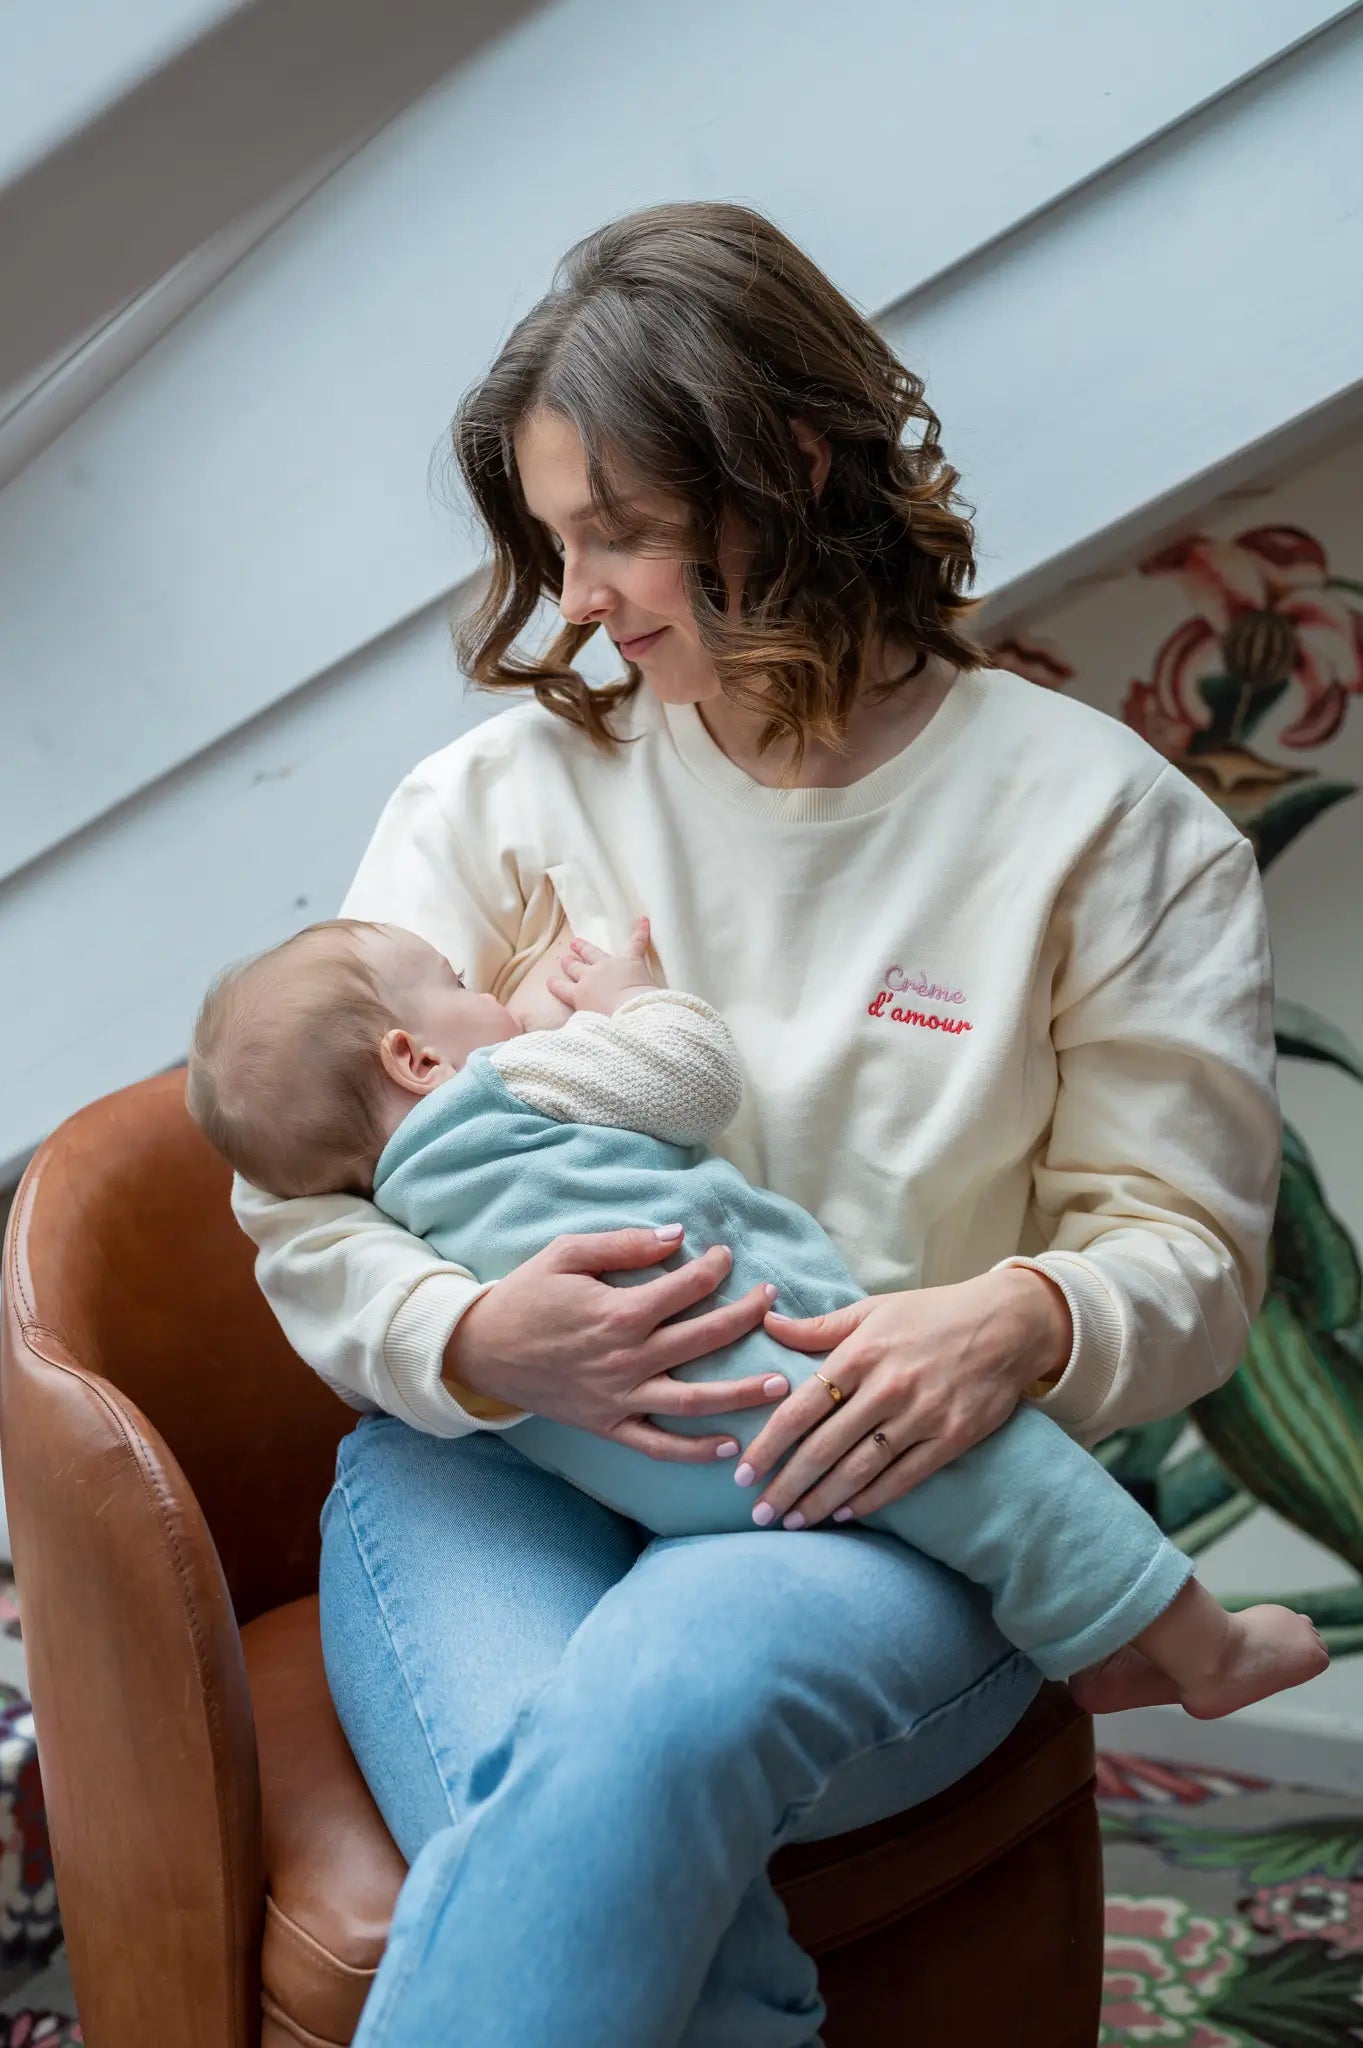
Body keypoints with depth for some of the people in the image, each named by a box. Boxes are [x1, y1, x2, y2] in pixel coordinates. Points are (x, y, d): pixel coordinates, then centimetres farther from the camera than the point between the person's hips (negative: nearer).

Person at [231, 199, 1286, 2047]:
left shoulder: (1107, 821, 3)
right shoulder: (498, 792, 6)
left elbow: (1186, 1240, 5)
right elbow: (300, 1197, 5)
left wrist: (1030, 1322, -19)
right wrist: (473, 1343, -16)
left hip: (889, 1501, -1)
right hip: (493, 1470, 2)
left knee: (660, 1705, -35)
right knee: (558, 1810, -33)